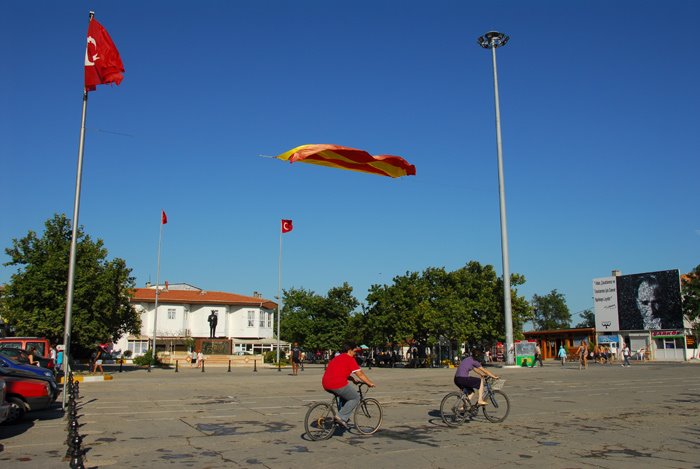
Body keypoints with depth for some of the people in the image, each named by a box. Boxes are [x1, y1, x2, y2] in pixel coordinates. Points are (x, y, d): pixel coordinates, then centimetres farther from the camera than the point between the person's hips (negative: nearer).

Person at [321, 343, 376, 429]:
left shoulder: (337, 358, 25)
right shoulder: (350, 359, -1)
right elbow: (360, 374, -1)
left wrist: (353, 379, 38)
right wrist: (370, 383, 9)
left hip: (325, 385, 9)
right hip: (338, 384, -9)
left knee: (345, 395, 32)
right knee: (355, 398, 8)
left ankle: (343, 418, 26)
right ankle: (342, 417, -2)